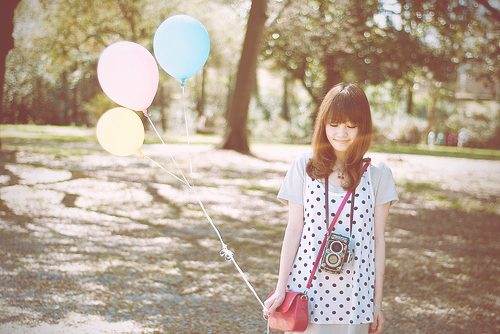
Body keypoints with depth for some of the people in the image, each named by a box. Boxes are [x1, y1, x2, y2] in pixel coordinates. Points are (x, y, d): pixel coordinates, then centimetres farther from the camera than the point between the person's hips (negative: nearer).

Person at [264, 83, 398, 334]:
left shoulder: (378, 174, 2)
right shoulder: (304, 167, 1)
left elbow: (378, 240, 4)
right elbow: (294, 229, 2)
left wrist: (378, 302, 5)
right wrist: (281, 289, 1)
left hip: (354, 295, 0)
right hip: (307, 287, 0)